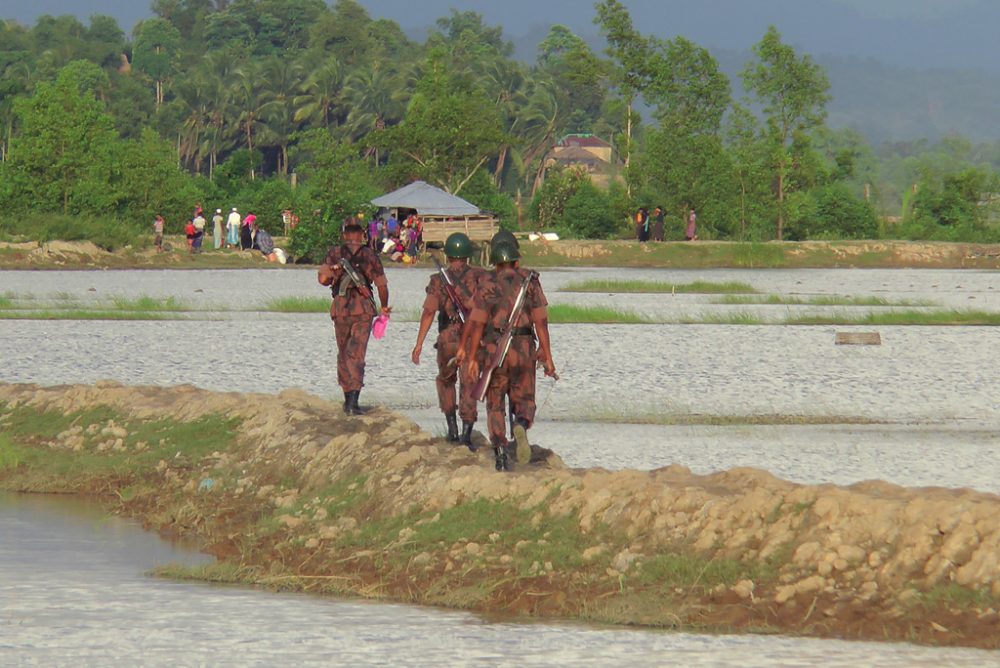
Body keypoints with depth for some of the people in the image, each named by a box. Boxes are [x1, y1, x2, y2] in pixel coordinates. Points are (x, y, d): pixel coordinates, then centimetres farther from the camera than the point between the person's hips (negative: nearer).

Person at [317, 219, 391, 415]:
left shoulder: (335, 254, 2)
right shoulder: (369, 255, 1)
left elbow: (323, 279, -6)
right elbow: (382, 285, 2)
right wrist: (384, 306, 19)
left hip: (340, 308, 2)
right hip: (363, 309, -1)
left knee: (344, 354, 17)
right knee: (356, 355, -6)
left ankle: (348, 399, 21)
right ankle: (353, 401, -20)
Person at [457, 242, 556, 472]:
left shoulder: (487, 284, -1)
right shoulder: (530, 281, 3)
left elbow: (477, 323, -5)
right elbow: (541, 321, -3)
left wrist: (471, 357, -2)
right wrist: (547, 356, -1)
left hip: (494, 349, -1)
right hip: (524, 349, 1)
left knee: (495, 403, 10)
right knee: (524, 400, 12)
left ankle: (501, 453, -1)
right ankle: (521, 425, -22)